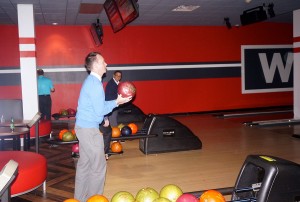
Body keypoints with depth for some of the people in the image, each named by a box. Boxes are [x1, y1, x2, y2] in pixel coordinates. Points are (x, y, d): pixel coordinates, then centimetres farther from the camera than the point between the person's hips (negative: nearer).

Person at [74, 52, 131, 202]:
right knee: (98, 166, 1)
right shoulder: (95, 84, -20)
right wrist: (116, 102, -8)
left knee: (84, 164, 16)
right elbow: (100, 110, -19)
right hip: (89, 129, -10)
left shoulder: (91, 81, 11)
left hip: (83, 127, 10)